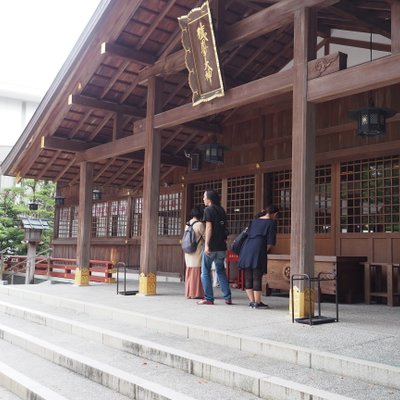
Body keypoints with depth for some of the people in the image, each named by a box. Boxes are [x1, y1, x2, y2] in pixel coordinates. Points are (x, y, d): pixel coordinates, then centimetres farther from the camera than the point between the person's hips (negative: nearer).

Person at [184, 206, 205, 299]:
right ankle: (196, 293, 1)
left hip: (188, 253, 7)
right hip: (198, 253, -7)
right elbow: (205, 237, -5)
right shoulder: (199, 224, -13)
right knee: (197, 272, -1)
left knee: (190, 272, 11)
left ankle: (189, 293, 14)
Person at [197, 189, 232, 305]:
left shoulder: (208, 210, -6)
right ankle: (228, 298, 9)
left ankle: (208, 298, 3)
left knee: (205, 272, 4)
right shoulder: (221, 210, 15)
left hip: (211, 246, -7)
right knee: (221, 271, 14)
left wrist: (206, 244, -17)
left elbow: (209, 227, -14)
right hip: (221, 246, 7)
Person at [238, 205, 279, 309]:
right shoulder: (271, 222, 4)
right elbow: (270, 242, -3)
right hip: (258, 250, -6)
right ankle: (257, 302, 2)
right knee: (257, 277, -2)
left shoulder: (255, 220, 22)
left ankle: (252, 301, 13)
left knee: (248, 278, 8)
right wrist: (266, 250, 9)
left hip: (246, 249, 6)